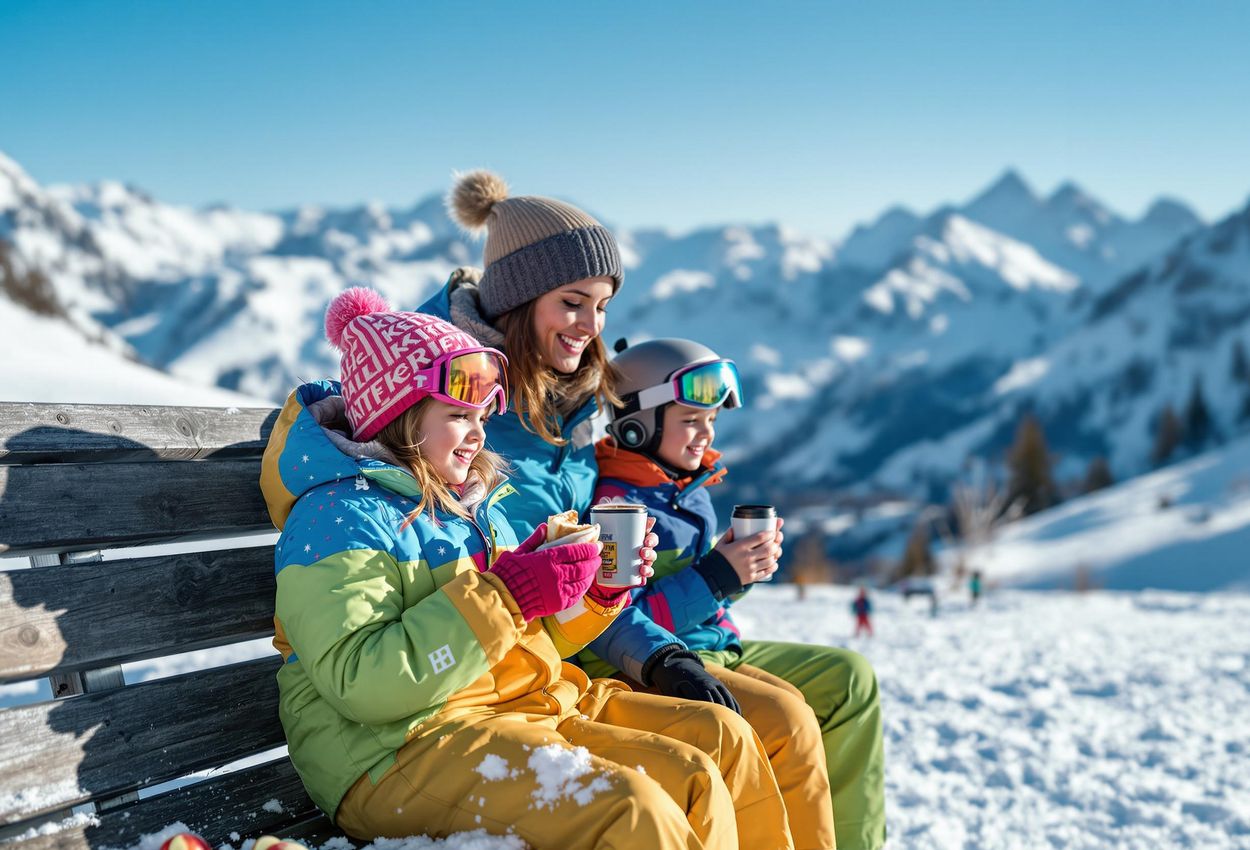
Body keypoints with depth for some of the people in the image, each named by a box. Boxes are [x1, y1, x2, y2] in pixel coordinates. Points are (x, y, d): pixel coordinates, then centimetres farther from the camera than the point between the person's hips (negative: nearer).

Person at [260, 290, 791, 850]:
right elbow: (360, 684, -23)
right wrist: (505, 596, -22)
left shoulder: (477, 504, 17)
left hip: (527, 704, 9)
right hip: (399, 747, -9)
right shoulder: (337, 516, -10)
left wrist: (596, 590, 4)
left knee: (721, 741, -1)